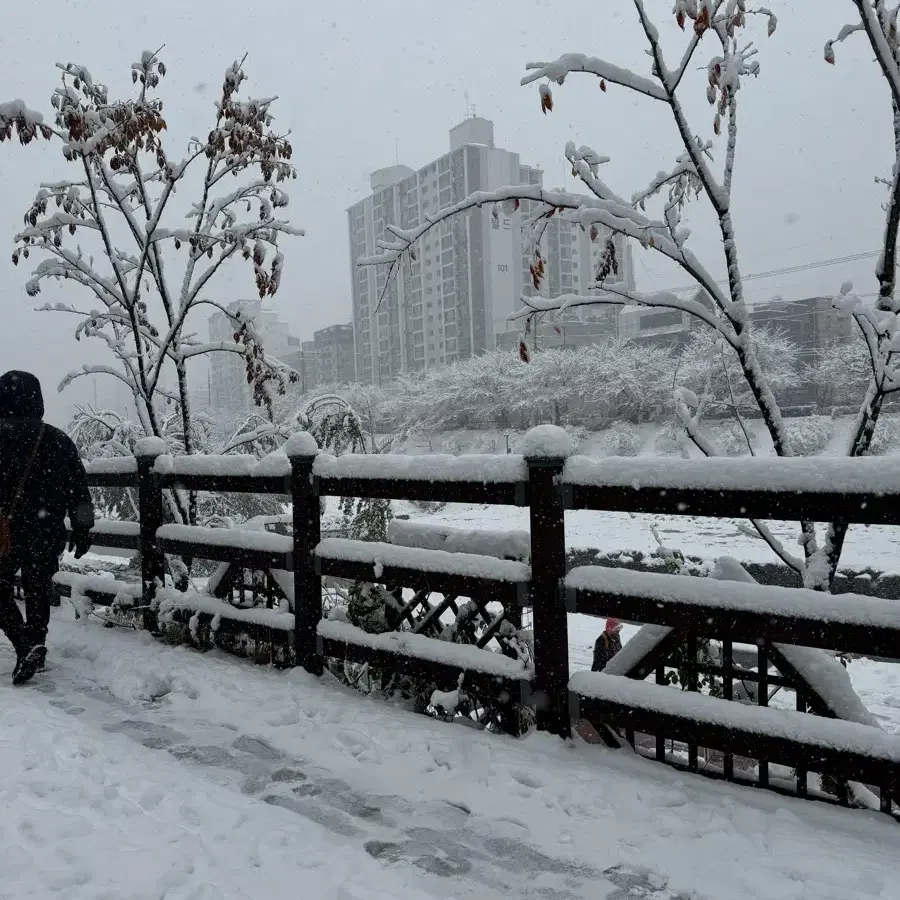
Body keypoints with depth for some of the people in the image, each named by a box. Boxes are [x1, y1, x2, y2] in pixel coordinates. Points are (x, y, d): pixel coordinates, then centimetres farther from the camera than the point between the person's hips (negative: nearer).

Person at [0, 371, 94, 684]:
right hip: (47, 536, 4)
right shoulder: (60, 441, 3)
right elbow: (79, 492, 6)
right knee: (38, 591, 16)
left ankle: (26, 646, -6)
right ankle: (36, 647, 24)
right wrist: (82, 530, 14)